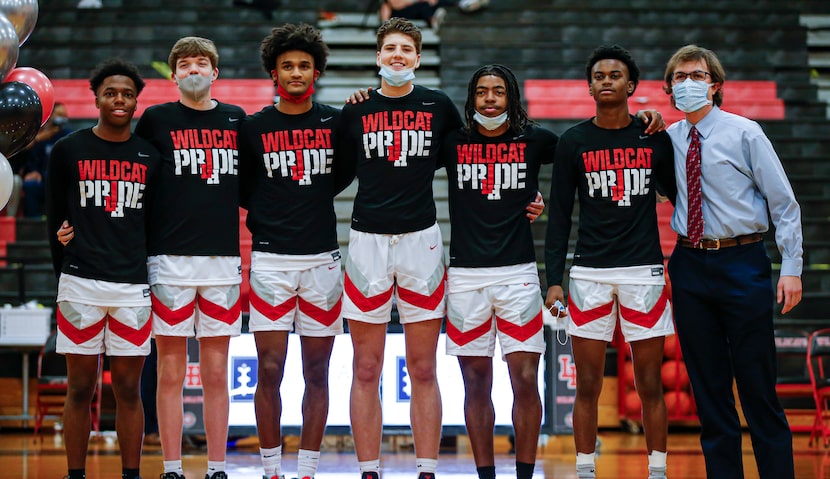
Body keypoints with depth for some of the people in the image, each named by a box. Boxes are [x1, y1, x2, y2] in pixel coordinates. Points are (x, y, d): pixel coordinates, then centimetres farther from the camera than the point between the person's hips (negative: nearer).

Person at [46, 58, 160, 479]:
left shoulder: (150, 157, 8)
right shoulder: (68, 150, 4)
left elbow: (153, 221, 13)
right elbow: (55, 217, 9)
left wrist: (148, 272, 8)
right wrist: (64, 273, 8)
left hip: (133, 285, 1)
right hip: (80, 282, -1)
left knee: (128, 391, 5)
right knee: (80, 390, 3)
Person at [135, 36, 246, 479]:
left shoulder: (236, 119, 11)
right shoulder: (156, 120, 4)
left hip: (223, 258, 2)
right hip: (169, 259, -2)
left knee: (216, 373, 5)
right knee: (171, 372, 1)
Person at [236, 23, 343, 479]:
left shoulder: (336, 122, 5)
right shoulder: (253, 128, 4)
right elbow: (241, 193, 11)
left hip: (322, 261, 1)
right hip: (270, 261, -1)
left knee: (316, 373, 5)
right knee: (269, 373, -2)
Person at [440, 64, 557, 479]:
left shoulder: (534, 141, 6)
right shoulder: (452, 144, 7)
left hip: (517, 273, -1)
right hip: (465, 275, 1)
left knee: (525, 381, -5)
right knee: (476, 385, 5)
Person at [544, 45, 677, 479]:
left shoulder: (655, 138, 5)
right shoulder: (573, 142, 4)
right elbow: (559, 215, 5)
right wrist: (553, 280, -1)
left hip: (644, 272, 0)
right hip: (589, 275, 0)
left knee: (650, 387, 3)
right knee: (587, 388, 3)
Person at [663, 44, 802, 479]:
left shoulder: (744, 133, -4)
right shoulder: (669, 139, 7)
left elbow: (783, 202, -4)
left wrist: (791, 267, -10)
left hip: (742, 263, -4)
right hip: (690, 265, 4)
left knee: (758, 387, -3)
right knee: (708, 389, 8)